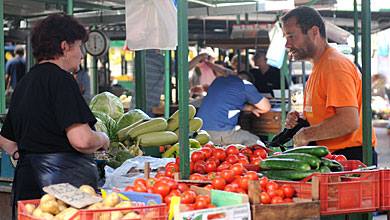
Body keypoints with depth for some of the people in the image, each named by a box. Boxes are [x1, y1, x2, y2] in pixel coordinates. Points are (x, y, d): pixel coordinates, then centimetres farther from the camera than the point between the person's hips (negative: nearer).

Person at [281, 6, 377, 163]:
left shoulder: (335, 64, -14)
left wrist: (306, 134, -14)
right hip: (331, 157, 9)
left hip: (350, 158, -9)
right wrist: (300, 120, 8)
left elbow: (349, 122, -25)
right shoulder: (318, 67, 18)